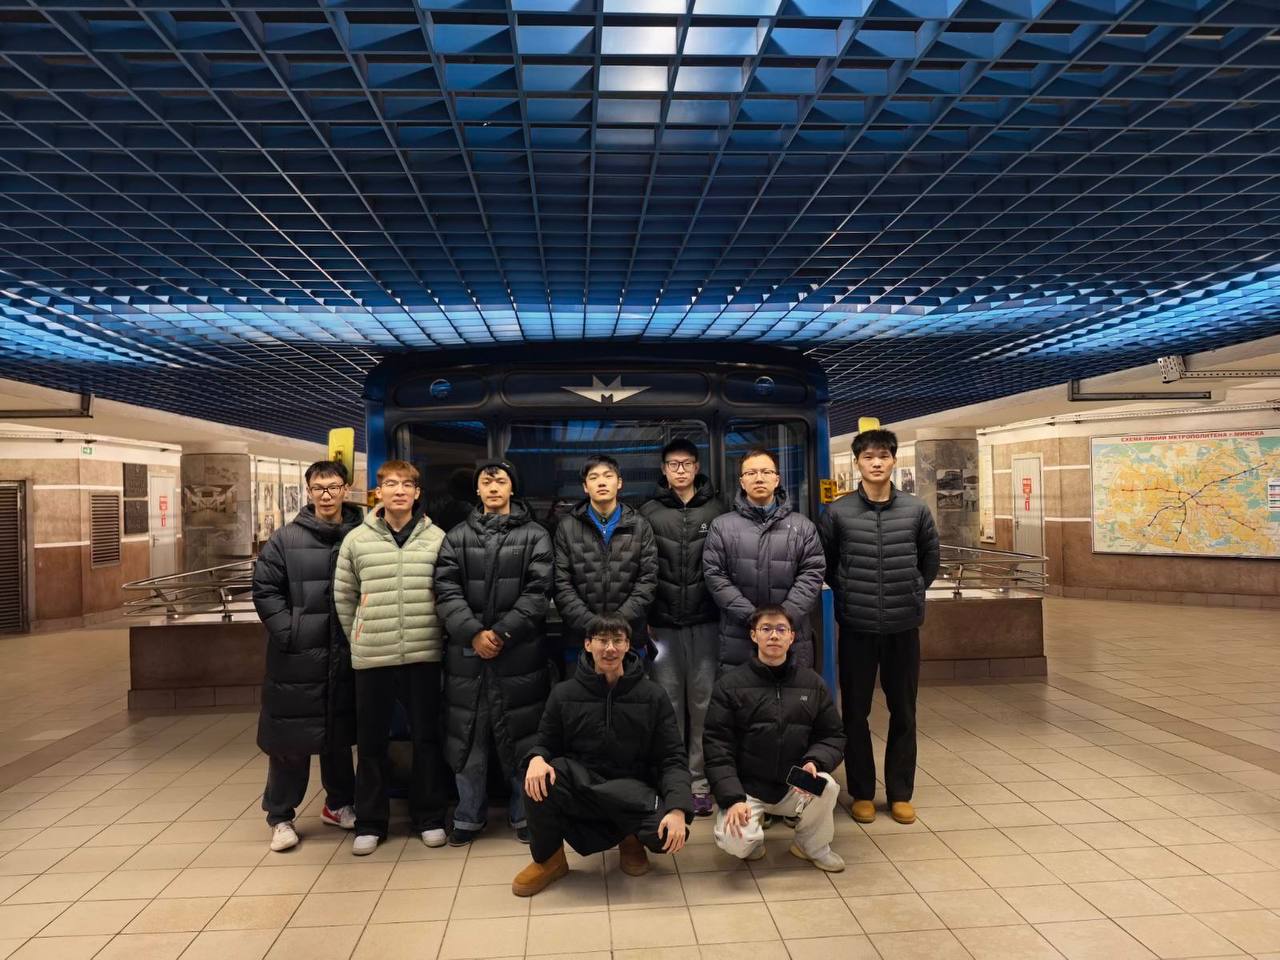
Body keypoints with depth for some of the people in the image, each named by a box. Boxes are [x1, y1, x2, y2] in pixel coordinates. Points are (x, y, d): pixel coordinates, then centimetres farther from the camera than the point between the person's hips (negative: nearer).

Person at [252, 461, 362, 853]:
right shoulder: (286, 539, -2)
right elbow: (265, 589, -2)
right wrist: (288, 632, -11)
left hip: (345, 656, 2)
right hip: (296, 657, -2)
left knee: (340, 734, 16)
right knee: (291, 739, 5)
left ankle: (339, 803, 34)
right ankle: (280, 816, 22)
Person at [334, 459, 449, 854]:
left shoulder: (437, 538, 0)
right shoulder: (356, 540, 1)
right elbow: (343, 597, 8)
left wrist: (436, 635, 3)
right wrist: (361, 639, 8)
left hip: (424, 654, 0)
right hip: (372, 657, 1)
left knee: (427, 737, 9)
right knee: (371, 741, 10)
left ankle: (429, 817, 24)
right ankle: (370, 822, 25)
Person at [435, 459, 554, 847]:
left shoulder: (535, 535, 5)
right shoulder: (457, 537, 11)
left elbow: (537, 592, -4)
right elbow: (447, 591, 0)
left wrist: (503, 633, -13)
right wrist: (474, 633, -13)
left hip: (520, 652, -2)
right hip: (467, 652, 2)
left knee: (521, 734, 4)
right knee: (468, 735, 9)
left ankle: (524, 813, 21)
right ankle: (469, 816, 25)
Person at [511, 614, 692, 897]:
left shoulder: (652, 696, -3)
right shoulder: (564, 694, 0)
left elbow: (673, 758, -5)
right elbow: (546, 743, 6)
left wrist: (677, 808, -23)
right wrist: (537, 758, -20)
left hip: (633, 793, 0)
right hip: (579, 784, 1)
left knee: (664, 832, -31)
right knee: (540, 777, -30)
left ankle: (631, 837, 8)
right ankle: (548, 858, -3)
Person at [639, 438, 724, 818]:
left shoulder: (716, 509, 4)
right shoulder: (649, 513, 4)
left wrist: (727, 613, 0)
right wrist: (643, 618, -1)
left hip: (706, 622, 0)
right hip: (663, 624, 0)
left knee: (703, 700, 4)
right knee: (668, 702, 5)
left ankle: (700, 781, 16)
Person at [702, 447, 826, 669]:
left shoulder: (803, 526, 7)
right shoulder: (721, 526, 4)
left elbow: (812, 574, -1)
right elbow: (715, 575, -4)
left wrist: (785, 616, -13)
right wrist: (751, 617, -14)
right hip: (738, 638, -1)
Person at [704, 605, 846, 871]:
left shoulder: (813, 683, 4)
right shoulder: (730, 685, -4)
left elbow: (834, 736, 5)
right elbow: (717, 747, -8)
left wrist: (814, 761, -17)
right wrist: (733, 798, -18)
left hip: (795, 786, 3)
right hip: (745, 786, -2)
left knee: (826, 786, -28)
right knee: (735, 842, -27)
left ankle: (814, 846, 4)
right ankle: (754, 837, 12)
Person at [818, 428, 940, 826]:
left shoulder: (916, 510, 0)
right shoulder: (837, 513, -5)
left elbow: (930, 560, 13)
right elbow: (825, 564, 6)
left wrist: (913, 593, 8)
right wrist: (847, 594, 2)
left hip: (904, 625, 1)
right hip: (856, 626, -1)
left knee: (903, 712, 10)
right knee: (855, 712, 7)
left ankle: (900, 793, 24)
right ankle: (862, 792, 22)